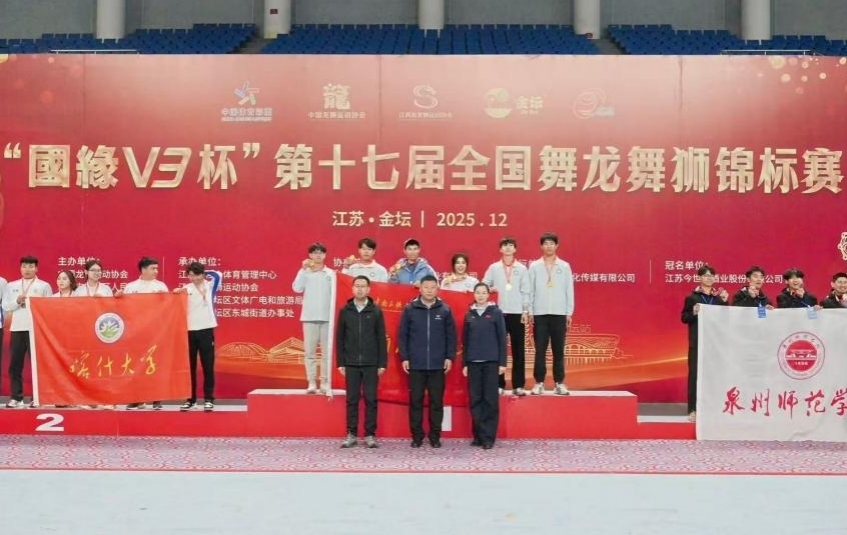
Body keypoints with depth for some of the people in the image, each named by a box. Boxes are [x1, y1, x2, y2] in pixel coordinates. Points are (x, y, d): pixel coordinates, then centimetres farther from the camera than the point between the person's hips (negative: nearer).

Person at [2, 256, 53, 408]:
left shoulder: (44, 286, 7)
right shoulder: (11, 286, 15)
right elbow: (5, 306, 8)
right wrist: (17, 301, -8)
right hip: (17, 329, 3)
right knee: (15, 364, 2)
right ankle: (16, 398, 8)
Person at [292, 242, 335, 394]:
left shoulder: (331, 273, 6)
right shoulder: (305, 272, 5)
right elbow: (297, 288, -9)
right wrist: (304, 269, -11)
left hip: (327, 317, 0)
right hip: (309, 317, 0)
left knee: (326, 352, 3)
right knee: (310, 351, 2)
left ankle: (325, 382, 8)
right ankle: (311, 383, 7)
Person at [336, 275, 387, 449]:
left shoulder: (376, 311, 1)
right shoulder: (345, 311, 4)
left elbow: (381, 339, 2)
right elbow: (339, 338, 5)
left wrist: (382, 363, -3)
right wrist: (340, 363, 1)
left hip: (371, 364, -1)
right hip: (351, 364, 1)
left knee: (370, 400, 1)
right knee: (352, 400, 4)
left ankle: (370, 435, 8)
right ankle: (351, 435, 11)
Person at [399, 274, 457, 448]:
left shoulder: (445, 310, 3)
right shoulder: (410, 309, 1)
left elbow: (451, 336, 6)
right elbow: (402, 335, 3)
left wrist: (450, 357, -1)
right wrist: (404, 358, -2)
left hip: (438, 365, 0)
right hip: (415, 364, 0)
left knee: (436, 401, 5)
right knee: (415, 401, 4)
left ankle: (435, 436, 15)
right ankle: (417, 435, 14)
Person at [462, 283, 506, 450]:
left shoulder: (496, 312, 1)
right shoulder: (469, 315, 9)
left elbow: (502, 338, 0)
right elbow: (465, 340, 11)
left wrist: (502, 362, -6)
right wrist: (464, 363, 7)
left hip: (491, 362, -3)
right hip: (473, 362, 3)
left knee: (490, 399, -1)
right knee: (475, 400, 4)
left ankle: (488, 437, 3)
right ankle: (478, 435, 11)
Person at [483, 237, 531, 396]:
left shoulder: (522, 269, 6)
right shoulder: (493, 268, 6)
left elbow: (525, 292, 5)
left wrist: (526, 311, -2)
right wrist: (490, 289, -15)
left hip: (517, 313, 0)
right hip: (499, 313, 0)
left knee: (518, 350, 1)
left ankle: (518, 385, 5)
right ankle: (499, 384, 9)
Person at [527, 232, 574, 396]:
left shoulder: (565, 266, 6)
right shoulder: (534, 266, 4)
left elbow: (569, 291, 6)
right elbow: (530, 290, 3)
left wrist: (569, 313, 2)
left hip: (559, 313, 1)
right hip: (540, 314, 0)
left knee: (559, 351, 3)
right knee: (540, 351, 1)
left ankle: (559, 383, 8)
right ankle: (539, 383, 6)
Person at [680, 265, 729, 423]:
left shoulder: (720, 296, 9)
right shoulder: (692, 297, 1)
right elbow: (684, 318, 0)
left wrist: (725, 302, -5)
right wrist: (693, 313, -18)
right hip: (697, 342, -3)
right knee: (695, 372, -4)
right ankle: (693, 409, -2)